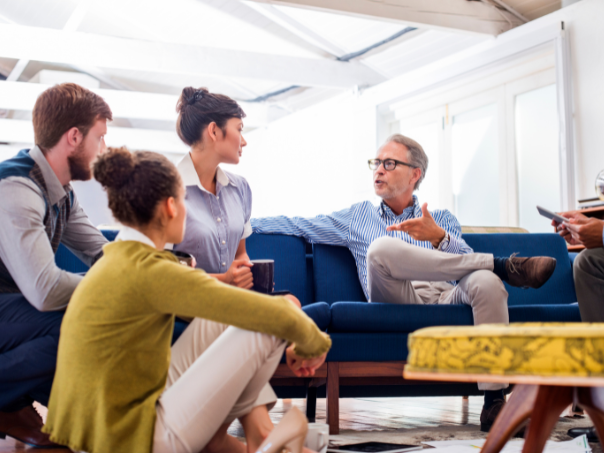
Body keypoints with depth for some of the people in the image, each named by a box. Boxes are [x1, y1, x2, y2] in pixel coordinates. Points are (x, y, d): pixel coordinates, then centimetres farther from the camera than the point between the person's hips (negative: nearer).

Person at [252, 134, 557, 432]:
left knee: (486, 282, -33)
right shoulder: (357, 216, 28)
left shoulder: (442, 218, 25)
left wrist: (439, 238, -14)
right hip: (397, 301, 0)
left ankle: (494, 402, -33)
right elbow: (296, 225, 24)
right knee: (381, 248, -31)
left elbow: (466, 264, 6)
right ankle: (503, 266, -22)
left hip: (447, 298, 1)